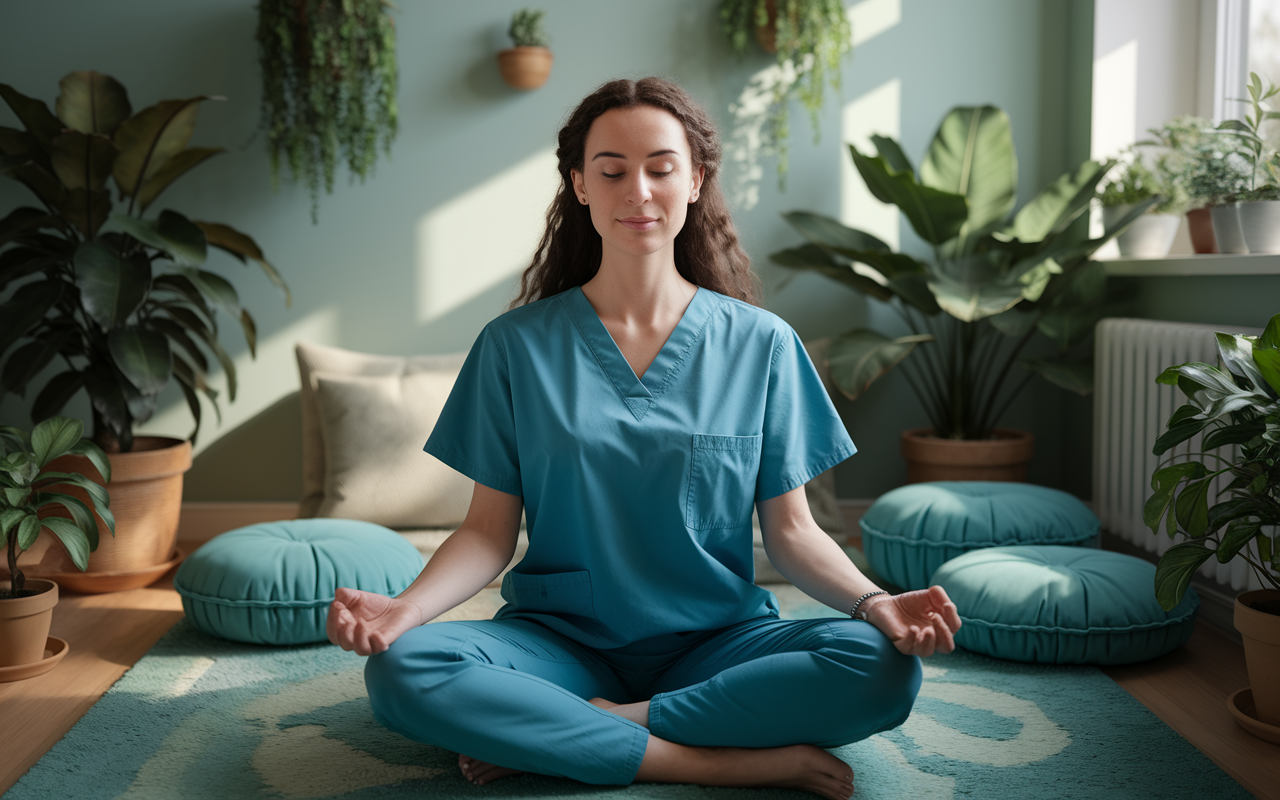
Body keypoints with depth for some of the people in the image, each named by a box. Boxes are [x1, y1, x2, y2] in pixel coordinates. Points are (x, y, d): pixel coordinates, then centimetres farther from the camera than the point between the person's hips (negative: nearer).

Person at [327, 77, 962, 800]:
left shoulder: (760, 344, 2)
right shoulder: (518, 344, 2)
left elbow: (791, 530, 3)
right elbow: (491, 530, 0)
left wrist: (875, 602, -17)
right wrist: (406, 606, -20)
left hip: (717, 644, 1)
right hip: (563, 639, 0)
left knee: (886, 670, -27)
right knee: (401, 672, -29)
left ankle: (574, 732, -18)